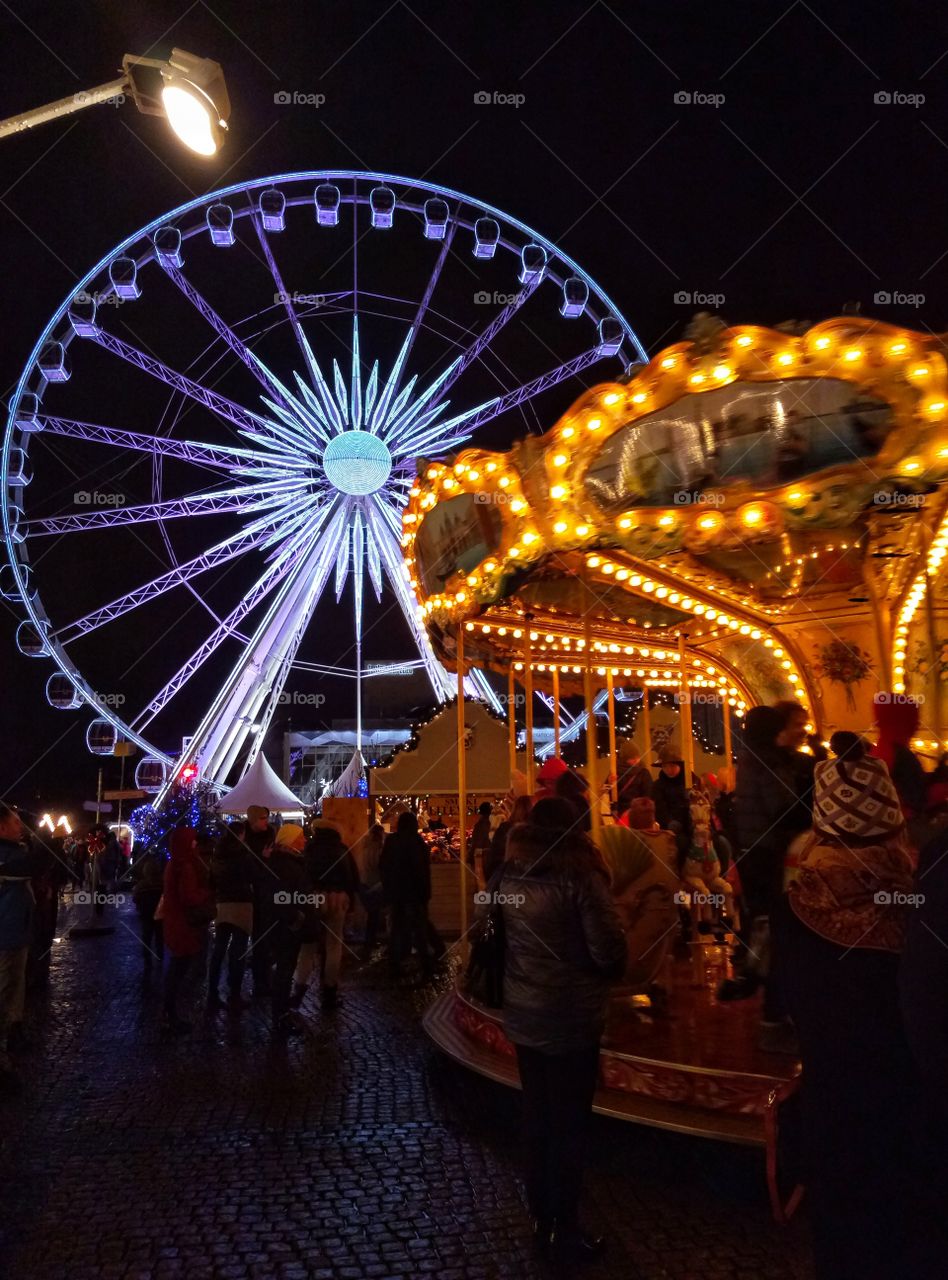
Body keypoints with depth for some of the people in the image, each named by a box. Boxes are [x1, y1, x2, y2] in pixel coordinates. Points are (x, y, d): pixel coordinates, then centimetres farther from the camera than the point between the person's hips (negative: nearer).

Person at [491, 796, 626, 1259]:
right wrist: (609, 973, 2)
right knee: (567, 1124, 9)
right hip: (570, 1017, -5)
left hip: (522, 1014, 5)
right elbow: (609, 948, -19)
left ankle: (541, 1218, 31)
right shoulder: (579, 875, -18)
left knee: (536, 1117, 18)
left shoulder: (507, 874, -1)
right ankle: (565, 1229, 21)